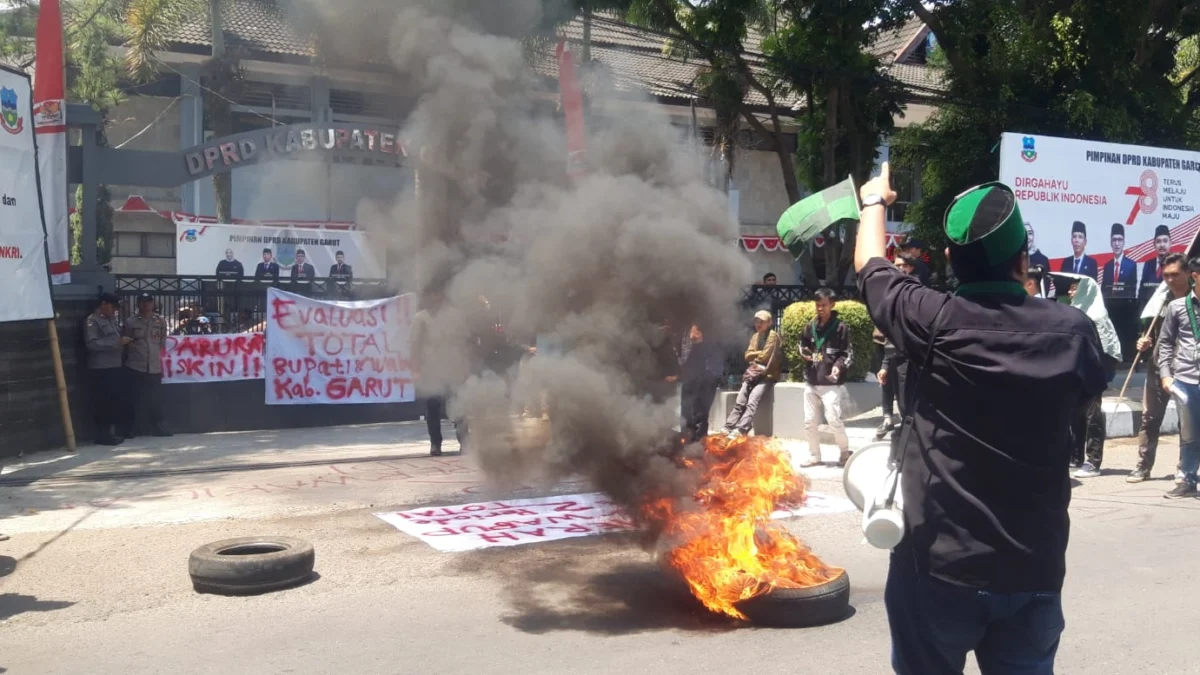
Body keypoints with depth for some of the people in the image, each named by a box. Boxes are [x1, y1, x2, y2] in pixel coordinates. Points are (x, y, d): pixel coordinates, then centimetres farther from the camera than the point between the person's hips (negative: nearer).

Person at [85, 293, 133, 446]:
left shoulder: (111, 320, 19)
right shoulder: (92, 321, -7)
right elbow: (92, 343, -18)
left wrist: (124, 342, 10)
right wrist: (117, 342, -19)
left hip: (115, 366, 8)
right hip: (101, 369, -8)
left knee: (116, 401, 8)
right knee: (103, 403, -6)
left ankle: (109, 432, 15)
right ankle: (102, 435, -1)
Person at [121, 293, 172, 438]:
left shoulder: (161, 321, 6)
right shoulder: (130, 322, -1)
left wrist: (162, 365, 10)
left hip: (154, 367, 2)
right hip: (135, 367, -2)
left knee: (156, 401, 6)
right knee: (135, 401, 1)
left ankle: (160, 429, 14)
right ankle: (130, 431, 10)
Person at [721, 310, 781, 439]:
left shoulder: (773, 336, -5)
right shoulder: (755, 336, 19)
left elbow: (765, 356, -12)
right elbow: (748, 355, 11)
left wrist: (755, 355, 4)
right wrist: (759, 353, -4)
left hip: (767, 375, -7)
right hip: (753, 374, 7)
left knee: (752, 402, -25)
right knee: (739, 402, -11)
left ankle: (740, 430, -37)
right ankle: (728, 428, -18)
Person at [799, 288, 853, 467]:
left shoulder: (840, 327, -4)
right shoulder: (810, 326, 9)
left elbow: (848, 353, -4)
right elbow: (802, 345, 22)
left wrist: (839, 366, -21)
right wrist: (804, 353, 0)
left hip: (830, 383, -5)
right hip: (811, 382, 5)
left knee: (833, 419, -12)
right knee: (810, 421, 8)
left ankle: (844, 451, 9)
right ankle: (814, 456, 21)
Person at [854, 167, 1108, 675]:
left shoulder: (934, 320, -12)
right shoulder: (1072, 331, -6)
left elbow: (870, 268, 7)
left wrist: (874, 202, 26)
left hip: (939, 565, -2)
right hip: (1035, 571, 2)